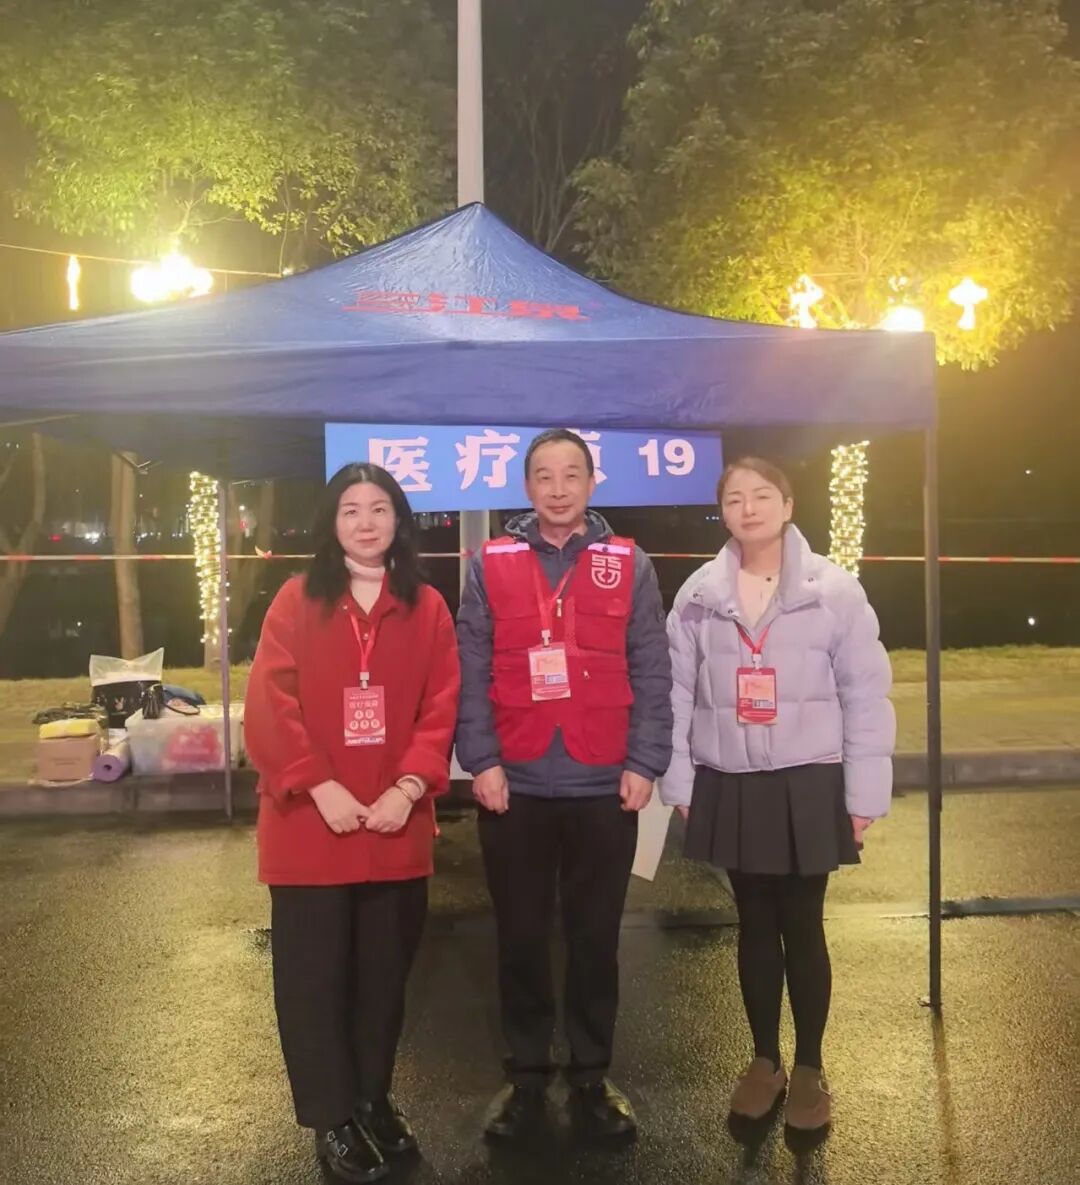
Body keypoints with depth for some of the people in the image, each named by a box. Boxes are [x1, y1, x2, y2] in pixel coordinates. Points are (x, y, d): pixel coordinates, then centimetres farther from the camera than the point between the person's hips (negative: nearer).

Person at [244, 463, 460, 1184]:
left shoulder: (427, 607, 4)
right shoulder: (298, 600, -1)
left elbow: (441, 707, 0)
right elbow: (269, 705, -7)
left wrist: (410, 787, -12)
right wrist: (318, 786, -15)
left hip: (398, 824, 2)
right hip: (310, 824, -2)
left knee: (385, 971, 13)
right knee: (315, 975, 6)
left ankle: (375, 1099, 31)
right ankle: (332, 1118, 22)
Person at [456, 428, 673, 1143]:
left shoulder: (630, 566, 5)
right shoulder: (491, 566, 4)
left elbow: (652, 674, 3)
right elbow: (471, 673, 0)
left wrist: (645, 763, -5)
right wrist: (481, 760, -9)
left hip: (605, 787, 0)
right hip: (515, 786, 0)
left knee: (595, 939, 11)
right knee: (521, 939, 10)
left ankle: (592, 1076, 26)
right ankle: (527, 1076, 25)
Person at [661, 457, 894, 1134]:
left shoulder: (835, 590, -4)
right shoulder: (699, 595, 1)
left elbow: (866, 696, -3)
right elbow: (678, 694, 3)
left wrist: (865, 795, -5)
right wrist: (680, 783, 0)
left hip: (808, 785, -2)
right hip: (730, 788, 2)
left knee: (804, 928, 7)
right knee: (755, 927, 13)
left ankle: (810, 1068, 26)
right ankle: (765, 1061, 30)